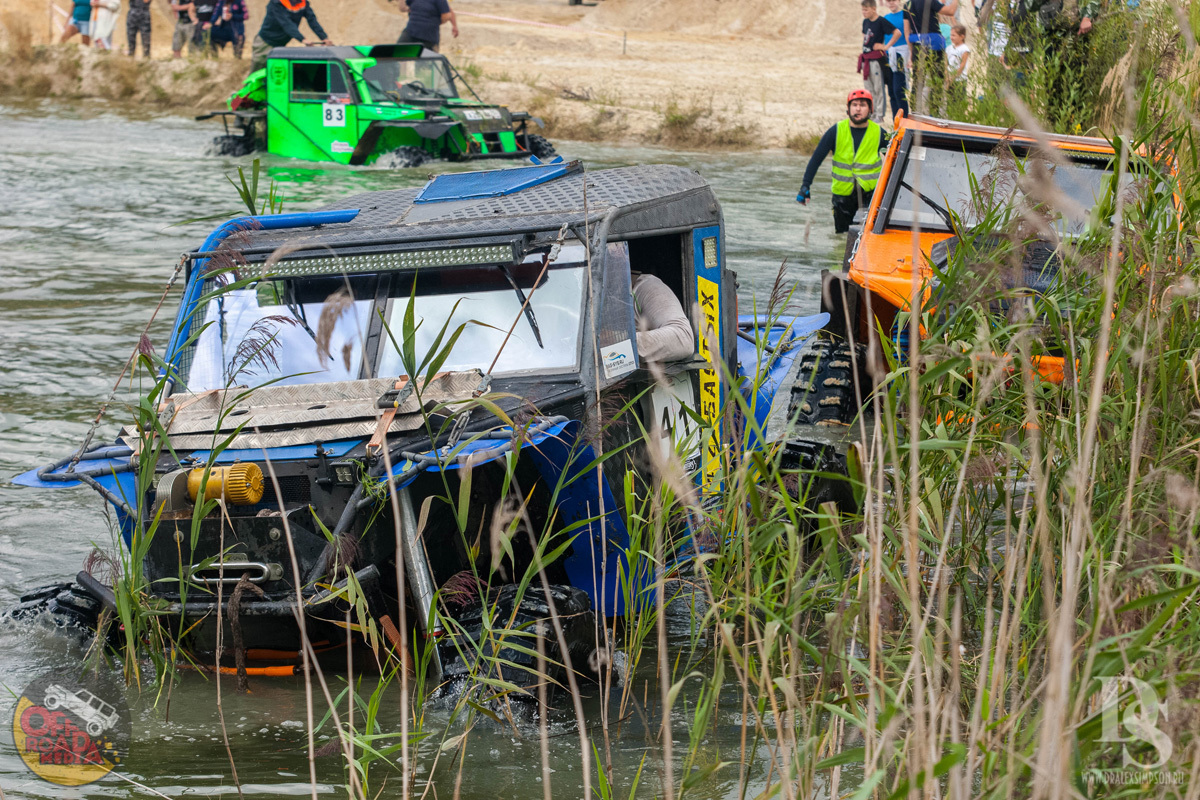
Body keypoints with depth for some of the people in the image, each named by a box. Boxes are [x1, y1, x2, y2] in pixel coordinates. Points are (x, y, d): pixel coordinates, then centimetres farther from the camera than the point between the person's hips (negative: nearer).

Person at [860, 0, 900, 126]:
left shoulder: (881, 21, -13)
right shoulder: (865, 21, 10)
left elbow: (897, 33, -17)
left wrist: (886, 46, -15)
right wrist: (864, 47, 12)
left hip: (877, 58, -8)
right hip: (866, 58, 8)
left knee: (879, 88, -2)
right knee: (869, 89, 12)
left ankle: (880, 116, 1)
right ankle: (871, 114, 20)